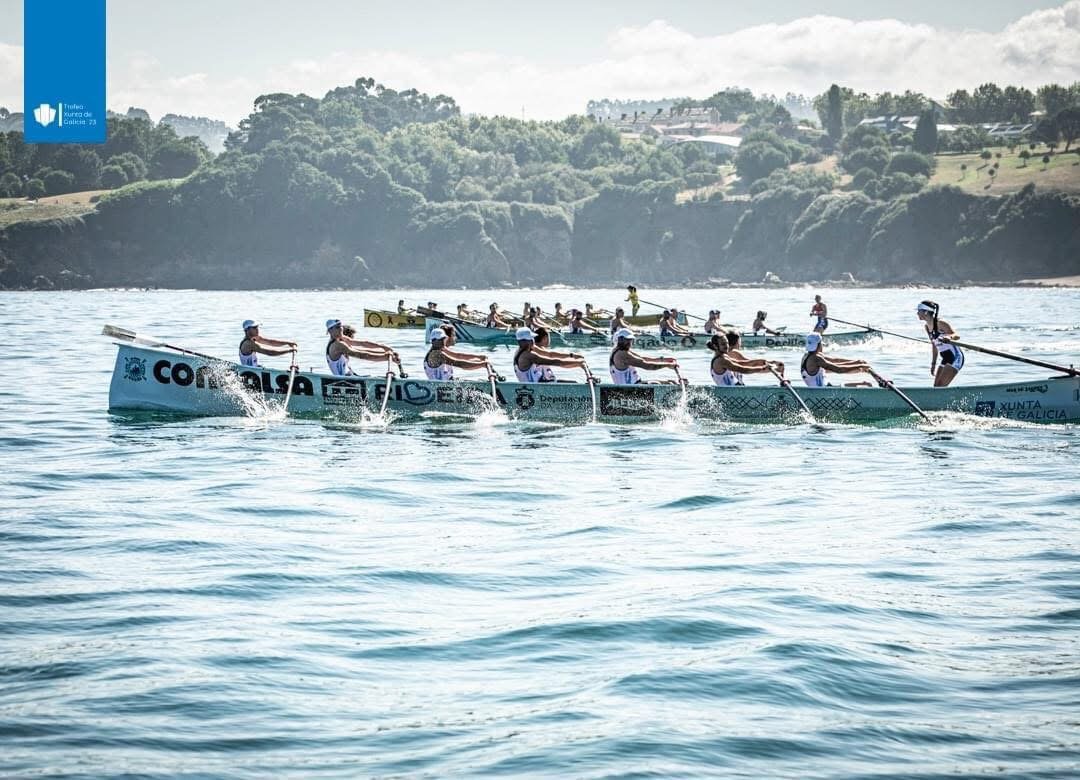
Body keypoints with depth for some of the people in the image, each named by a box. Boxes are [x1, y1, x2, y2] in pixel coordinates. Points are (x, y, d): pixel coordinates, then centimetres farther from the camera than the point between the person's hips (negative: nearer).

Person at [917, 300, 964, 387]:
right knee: (936, 387, 8)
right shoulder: (926, 326, 7)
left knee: (941, 386, -17)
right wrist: (933, 363, 18)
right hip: (945, 359, 9)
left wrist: (948, 337, -53)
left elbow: (956, 336, -30)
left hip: (955, 358, -9)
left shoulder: (940, 324, -17)